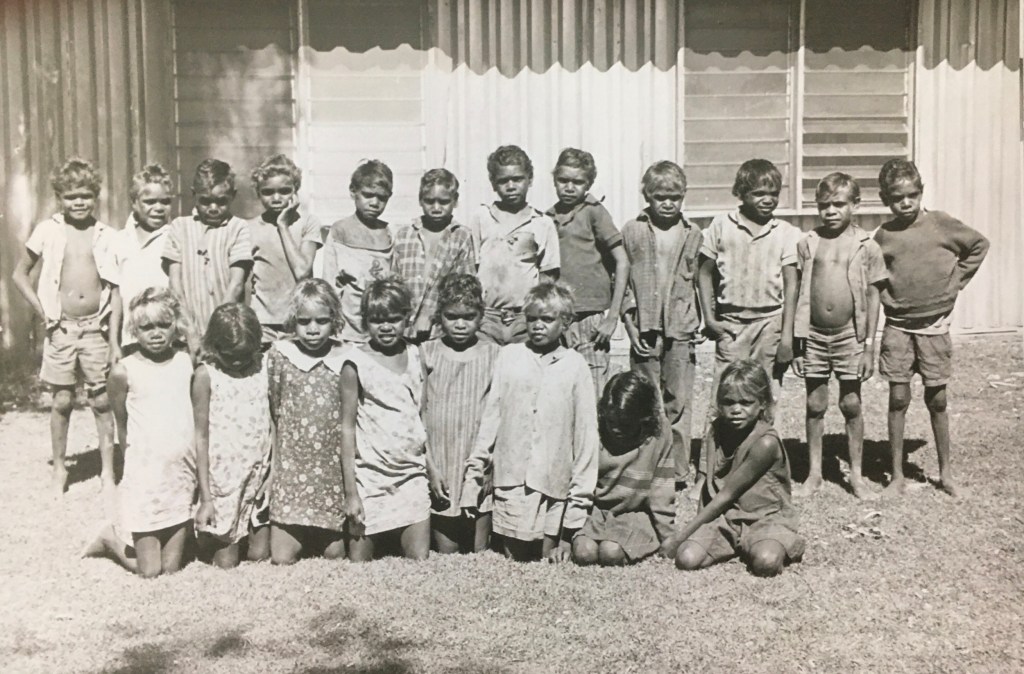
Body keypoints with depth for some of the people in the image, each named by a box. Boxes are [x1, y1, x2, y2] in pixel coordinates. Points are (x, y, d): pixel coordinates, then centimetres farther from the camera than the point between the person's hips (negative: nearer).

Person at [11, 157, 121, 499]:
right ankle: (59, 469, 23)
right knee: (62, 400, 6)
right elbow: (20, 274, 8)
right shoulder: (48, 231, 0)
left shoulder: (105, 235, 2)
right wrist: (43, 313, -2)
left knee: (102, 401, 4)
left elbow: (114, 291, 3)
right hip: (61, 328, 0)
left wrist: (114, 338, -1)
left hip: (96, 328, 0)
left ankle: (108, 474, 13)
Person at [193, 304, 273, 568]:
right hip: (223, 473, -2)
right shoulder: (205, 375, -10)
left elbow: (274, 420, 3)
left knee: (260, 554, 10)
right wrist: (205, 497, -8)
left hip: (260, 469, 3)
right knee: (226, 561, 8)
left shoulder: (264, 366, -2)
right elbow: (201, 435, -7)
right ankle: (206, 534, 36)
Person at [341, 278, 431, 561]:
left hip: (412, 475, 3)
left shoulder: (414, 355, 6)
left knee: (421, 562, 1)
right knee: (359, 564, 5)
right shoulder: (357, 361, -6)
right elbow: (347, 427, -5)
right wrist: (350, 492, -7)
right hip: (371, 477, -3)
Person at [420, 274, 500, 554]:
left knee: (479, 552, 7)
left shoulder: (494, 355, 0)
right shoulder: (427, 353, -1)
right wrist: (430, 467, -7)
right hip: (440, 470, 0)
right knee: (445, 553, 8)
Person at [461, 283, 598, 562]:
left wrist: (580, 494, -2)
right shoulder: (509, 356, 4)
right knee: (515, 557, 7)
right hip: (511, 479, 1)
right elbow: (490, 416, 7)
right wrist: (474, 472, 4)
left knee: (550, 559, 2)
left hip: (555, 483, -1)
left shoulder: (575, 365, 0)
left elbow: (586, 433, 1)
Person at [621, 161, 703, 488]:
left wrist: (700, 322, 1)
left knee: (678, 403, 4)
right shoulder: (633, 231, 4)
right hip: (644, 328, 0)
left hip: (680, 328, 0)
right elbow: (623, 279, 3)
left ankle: (677, 470, 12)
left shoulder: (692, 235, 7)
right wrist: (630, 322, -4)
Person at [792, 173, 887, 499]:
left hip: (849, 337, -1)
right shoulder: (807, 243, 2)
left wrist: (869, 346, -3)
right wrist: (795, 342, 3)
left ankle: (856, 474, 19)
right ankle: (814, 473, 20)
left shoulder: (866, 246, -2)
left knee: (851, 404, 6)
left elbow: (872, 297, 1)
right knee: (815, 406, 8)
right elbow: (798, 294, 5)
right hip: (814, 337, 1)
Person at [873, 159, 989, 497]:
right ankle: (897, 476, 11)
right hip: (897, 327, 1)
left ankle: (945, 472, 20)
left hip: (934, 326, -1)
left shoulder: (940, 223, -4)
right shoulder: (883, 235, 0)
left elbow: (979, 245, 8)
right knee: (898, 399, 2)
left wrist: (956, 281, 3)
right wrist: (885, 297, -1)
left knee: (936, 399, 6)